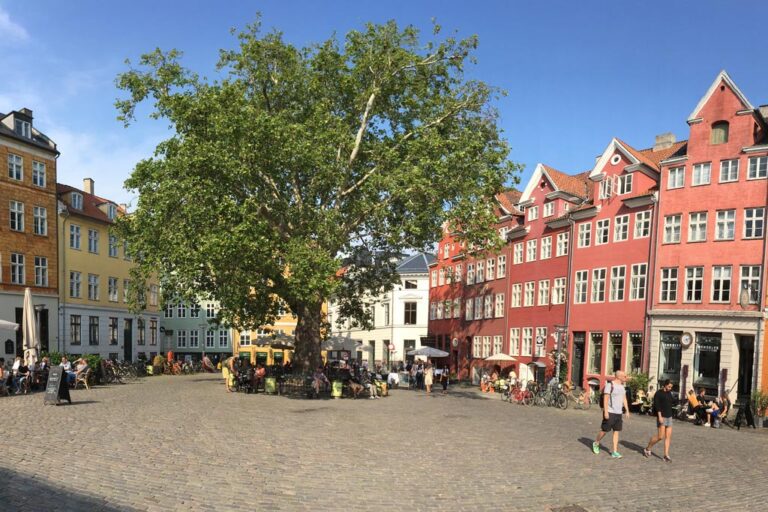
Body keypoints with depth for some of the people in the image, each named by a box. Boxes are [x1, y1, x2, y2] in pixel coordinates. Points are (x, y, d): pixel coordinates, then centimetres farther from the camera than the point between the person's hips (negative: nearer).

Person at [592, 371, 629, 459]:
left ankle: (614, 452, 9)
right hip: (610, 412, -7)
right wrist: (605, 412, -20)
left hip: (619, 413, 7)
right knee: (604, 430, 1)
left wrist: (627, 410, 10)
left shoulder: (622, 386, 11)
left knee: (616, 431, 5)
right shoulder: (610, 385, -13)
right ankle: (596, 443, 24)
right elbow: (605, 399, -16)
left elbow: (624, 399, 16)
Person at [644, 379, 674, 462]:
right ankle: (647, 449, 10)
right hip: (662, 417, -7)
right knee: (660, 436, -8)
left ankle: (666, 455, 5)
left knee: (668, 437, 1)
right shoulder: (658, 393, -8)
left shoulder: (669, 393, 13)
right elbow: (657, 405, -15)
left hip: (669, 417, 7)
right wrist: (660, 416, -20)